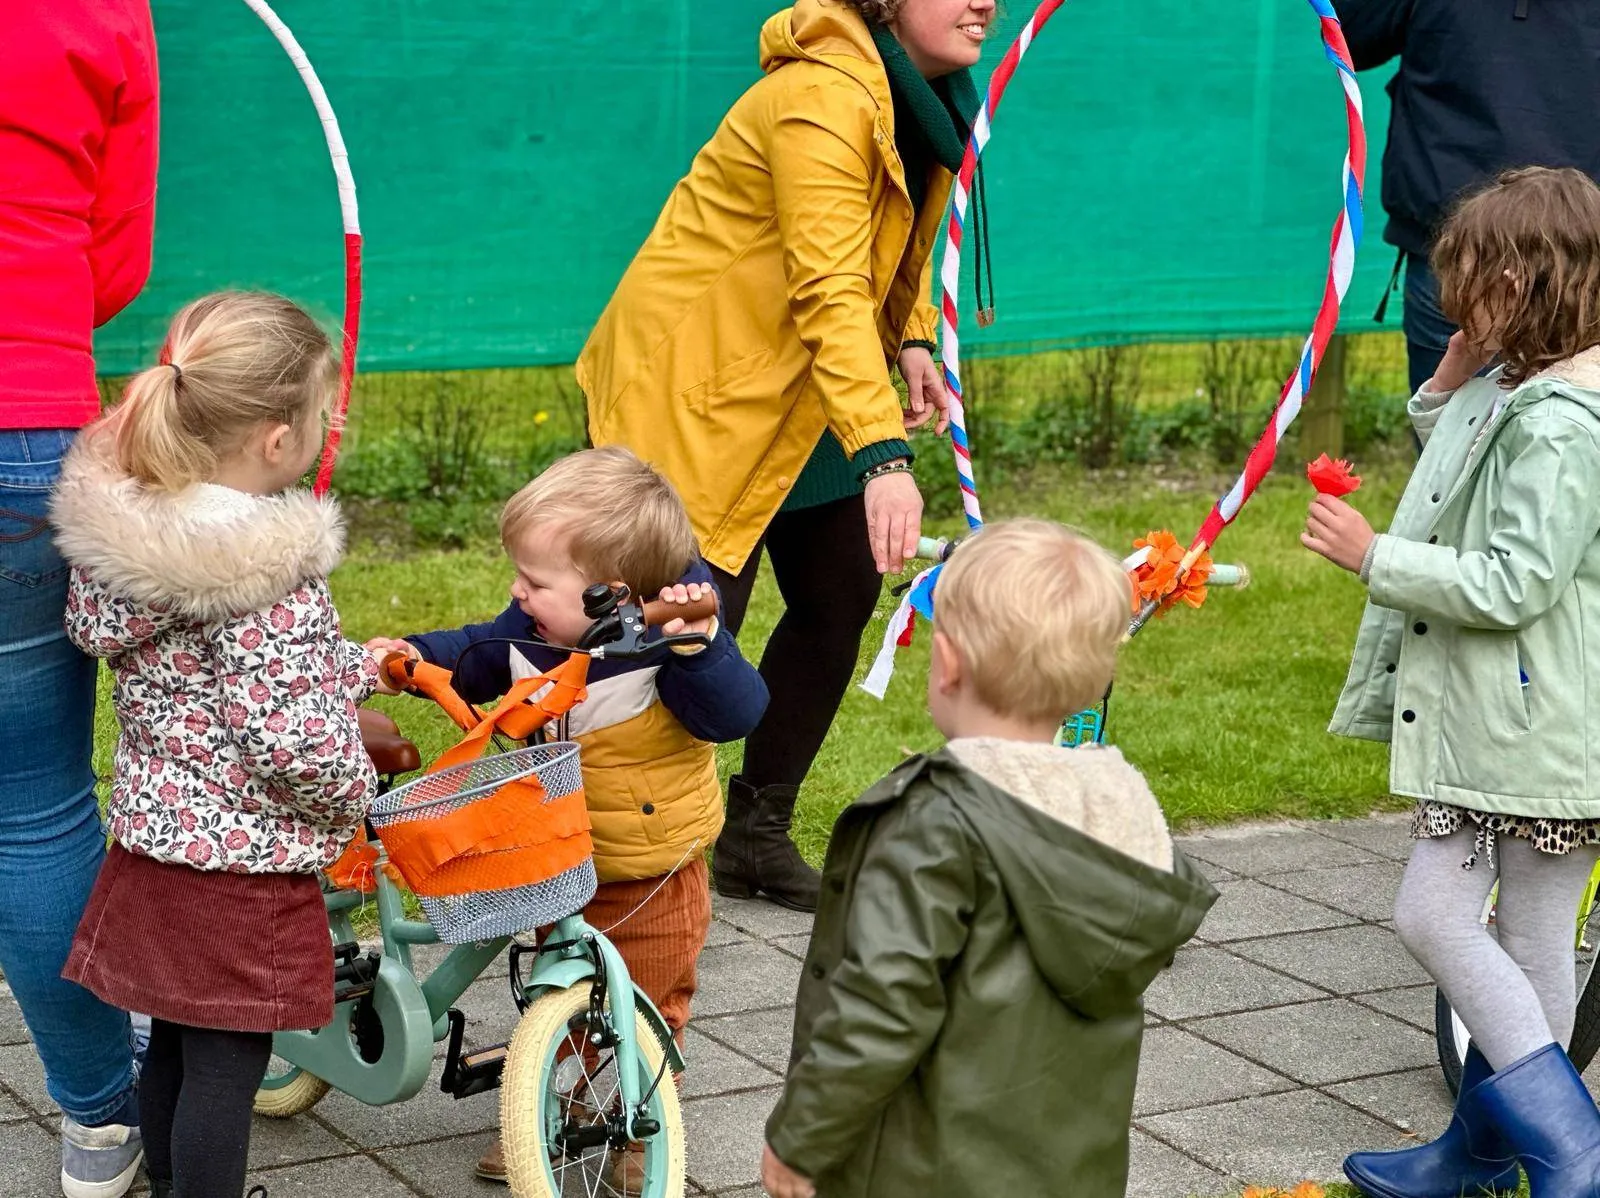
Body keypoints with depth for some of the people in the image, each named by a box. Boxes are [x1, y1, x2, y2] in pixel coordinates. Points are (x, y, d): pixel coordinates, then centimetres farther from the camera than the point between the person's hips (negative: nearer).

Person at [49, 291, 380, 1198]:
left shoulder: (134, 530, -3)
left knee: (174, 1041, 23)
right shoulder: (272, 579, -26)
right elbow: (295, 745, -27)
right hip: (244, 865, -8)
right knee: (227, 1065, 5)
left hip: (155, 835, 8)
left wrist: (356, 668, 13)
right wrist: (358, 793, -5)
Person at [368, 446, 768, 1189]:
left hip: (652, 883, -5)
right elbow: (474, 658, 8)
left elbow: (737, 715, -39)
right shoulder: (533, 629, -11)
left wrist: (701, 645, -53)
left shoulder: (664, 651, -28)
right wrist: (415, 656, -8)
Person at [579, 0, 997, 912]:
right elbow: (832, 291, -36)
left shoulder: (928, 94, 2)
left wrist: (914, 342, -2)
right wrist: (884, 455, -46)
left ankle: (758, 835, 21)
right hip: (692, 380, -9)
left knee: (840, 599, 7)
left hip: (793, 391, 9)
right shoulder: (823, 98, -27)